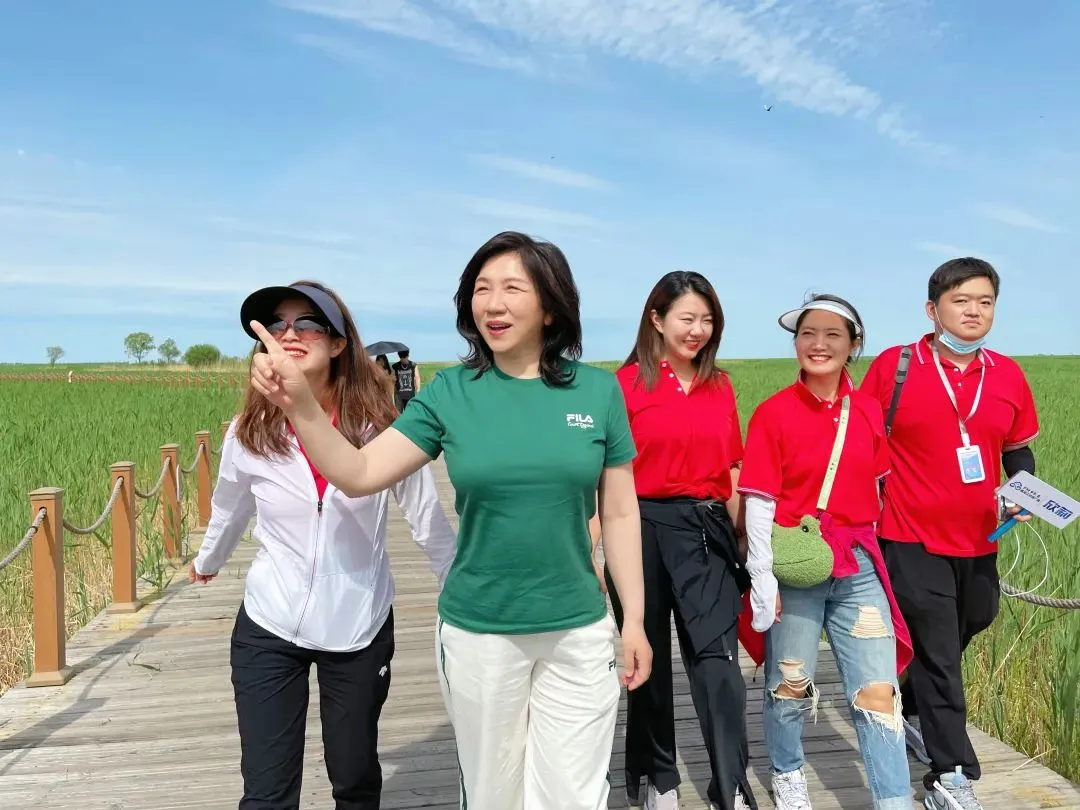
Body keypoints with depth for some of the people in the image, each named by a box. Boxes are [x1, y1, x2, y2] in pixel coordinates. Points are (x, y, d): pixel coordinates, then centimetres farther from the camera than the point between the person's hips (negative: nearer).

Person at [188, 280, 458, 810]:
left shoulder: (379, 430, -15)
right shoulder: (249, 434, -9)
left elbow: (430, 523, -5)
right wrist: (207, 563, 28)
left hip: (360, 628, 0)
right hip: (268, 627, 1)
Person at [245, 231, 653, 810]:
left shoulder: (598, 391, -6)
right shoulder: (450, 392, -6)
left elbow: (620, 513, 0)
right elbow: (358, 475, -10)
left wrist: (634, 618, 3)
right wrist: (299, 402, -25)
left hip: (579, 632, 0)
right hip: (475, 633, 0)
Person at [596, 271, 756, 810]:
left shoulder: (721, 387, 9)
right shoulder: (628, 383, -5)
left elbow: (731, 471, 13)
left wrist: (743, 541, 13)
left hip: (707, 529, 3)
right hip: (645, 529, -3)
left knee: (718, 657, -4)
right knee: (648, 657, 12)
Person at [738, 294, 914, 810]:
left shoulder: (868, 410, 3)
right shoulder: (773, 413, -9)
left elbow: (877, 489, 14)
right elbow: (758, 501, -10)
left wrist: (870, 549, 14)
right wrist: (763, 579, -13)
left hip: (859, 566, 3)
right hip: (795, 568, -3)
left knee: (879, 689, 3)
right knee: (790, 686, 14)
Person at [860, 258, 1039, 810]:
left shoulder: (1009, 376, 4)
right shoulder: (893, 366, -8)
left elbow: (1019, 451, 15)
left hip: (979, 543, 5)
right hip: (912, 541, -5)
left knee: (952, 644, 21)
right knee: (938, 656, 0)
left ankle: (915, 715, 48)